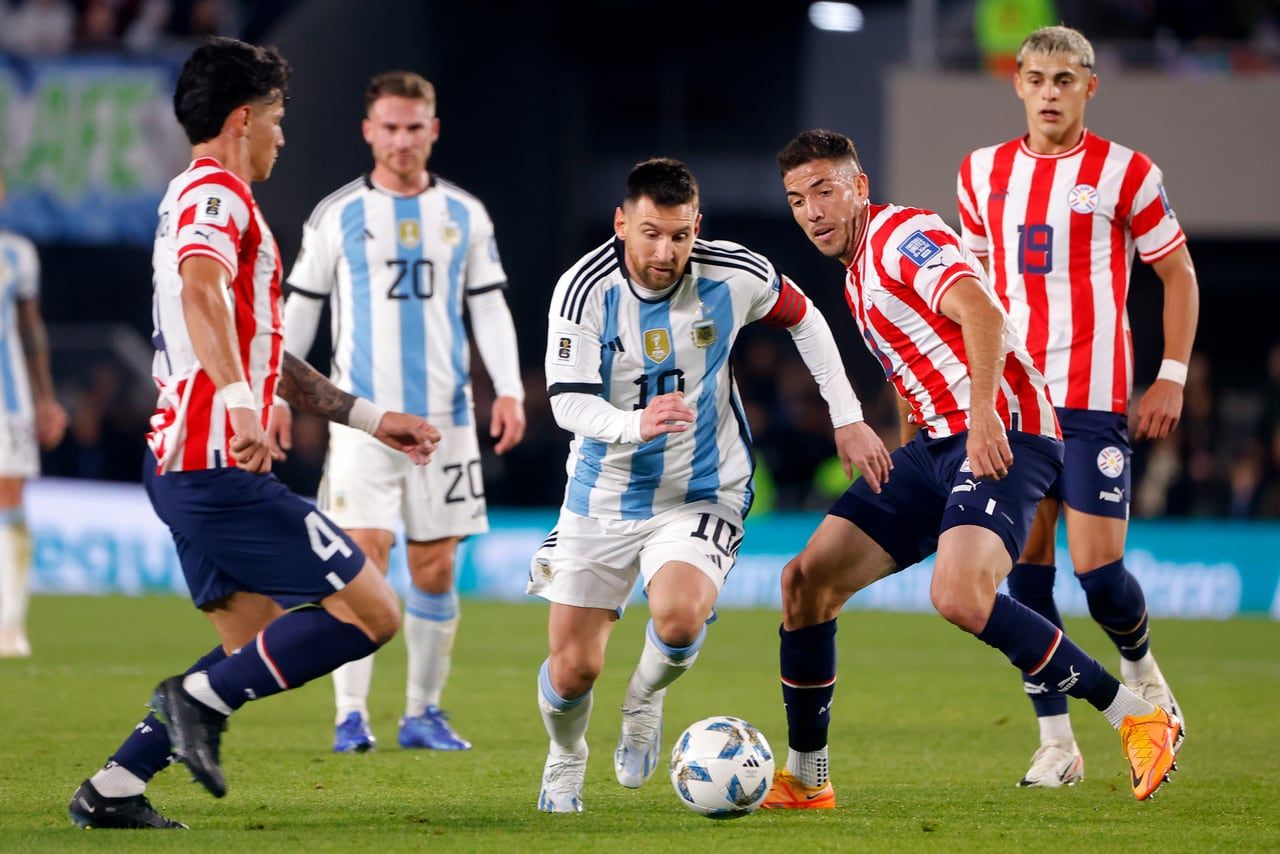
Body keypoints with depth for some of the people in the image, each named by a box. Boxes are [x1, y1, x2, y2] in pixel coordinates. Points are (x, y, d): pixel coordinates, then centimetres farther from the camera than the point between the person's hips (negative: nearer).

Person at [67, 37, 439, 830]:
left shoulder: (209, 198, 24)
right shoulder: (216, 194, -8)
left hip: (184, 464, 11)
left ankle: (112, 791, 10)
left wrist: (373, 418, 29)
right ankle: (203, 699, -9)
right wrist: (239, 402, -43)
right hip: (221, 466, -11)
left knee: (258, 651, 15)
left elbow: (263, 355, 29)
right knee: (372, 612, -10)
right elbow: (201, 293, -30)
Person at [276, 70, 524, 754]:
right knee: (362, 560, -12)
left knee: (434, 570, 3)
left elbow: (489, 308, 10)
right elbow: (300, 307, 9)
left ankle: (423, 714, 14)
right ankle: (351, 716, -10)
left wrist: (509, 390, -1)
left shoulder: (464, 216, 8)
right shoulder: (337, 215, 3)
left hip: (444, 417, 2)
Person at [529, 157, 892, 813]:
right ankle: (565, 760, 33)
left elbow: (803, 321, 8)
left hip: (701, 494, -1)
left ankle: (645, 702, 5)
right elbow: (568, 402, -20)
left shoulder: (737, 276, -13)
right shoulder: (584, 290, -16)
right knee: (572, 667, -2)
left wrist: (847, 418, 6)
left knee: (679, 616, -31)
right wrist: (635, 425, -40)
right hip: (603, 495, 1)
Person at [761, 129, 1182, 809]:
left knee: (959, 595, -31)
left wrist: (984, 411, -36)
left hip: (1003, 437, -10)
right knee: (807, 580, 1)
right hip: (937, 443, 10)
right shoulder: (858, 272, 21)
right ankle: (805, 780, 12)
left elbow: (981, 313, -25)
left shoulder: (903, 234, -9)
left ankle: (1136, 719, -19)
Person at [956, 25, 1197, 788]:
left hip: (1094, 399, -4)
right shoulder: (983, 173, 9)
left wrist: (1172, 379, -3)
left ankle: (1142, 670, 24)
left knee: (1097, 566, -8)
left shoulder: (1125, 173, -3)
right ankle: (1057, 741, 6)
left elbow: (1179, 274, 4)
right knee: (1026, 567, 0)